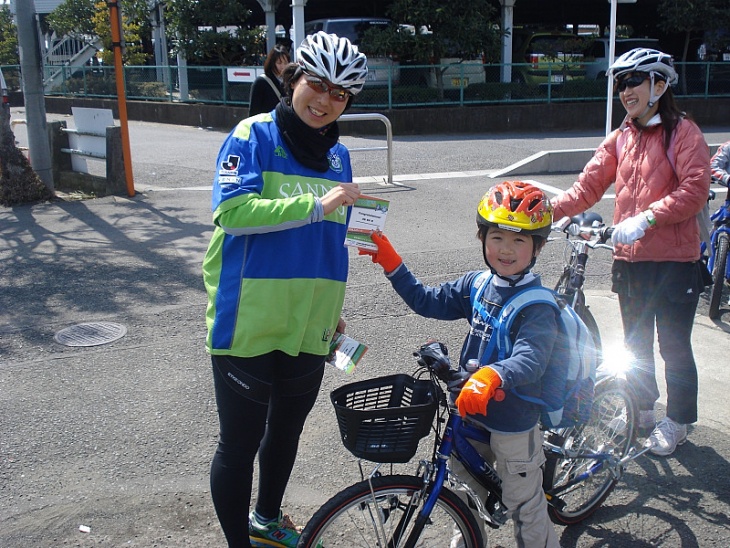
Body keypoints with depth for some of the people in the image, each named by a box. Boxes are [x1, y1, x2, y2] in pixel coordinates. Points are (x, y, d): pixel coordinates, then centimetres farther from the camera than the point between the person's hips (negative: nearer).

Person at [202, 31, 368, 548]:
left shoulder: (338, 154, 11)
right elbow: (232, 211, -22)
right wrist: (316, 205, -27)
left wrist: (332, 308, 23)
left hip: (308, 328, 6)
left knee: (287, 429, 22)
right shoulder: (254, 135, -7)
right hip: (249, 326, -6)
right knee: (240, 444, 4)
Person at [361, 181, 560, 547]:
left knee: (524, 507, 10)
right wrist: (389, 260, -3)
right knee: (465, 488, 27)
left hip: (514, 424, -7)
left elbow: (531, 358, -35)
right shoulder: (477, 284, -2)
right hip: (470, 411, 7)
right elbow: (426, 300, 5)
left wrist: (491, 377, -55)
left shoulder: (537, 303, -22)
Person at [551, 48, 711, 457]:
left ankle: (677, 422, 21)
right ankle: (642, 409, 35)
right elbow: (589, 185, 2)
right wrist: (552, 209, -14)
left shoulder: (683, 132, -6)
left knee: (674, 345, 4)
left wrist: (647, 217, -27)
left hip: (674, 259, -6)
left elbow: (694, 192, -16)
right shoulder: (621, 139, 11)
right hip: (629, 258, 6)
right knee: (636, 342, 17)